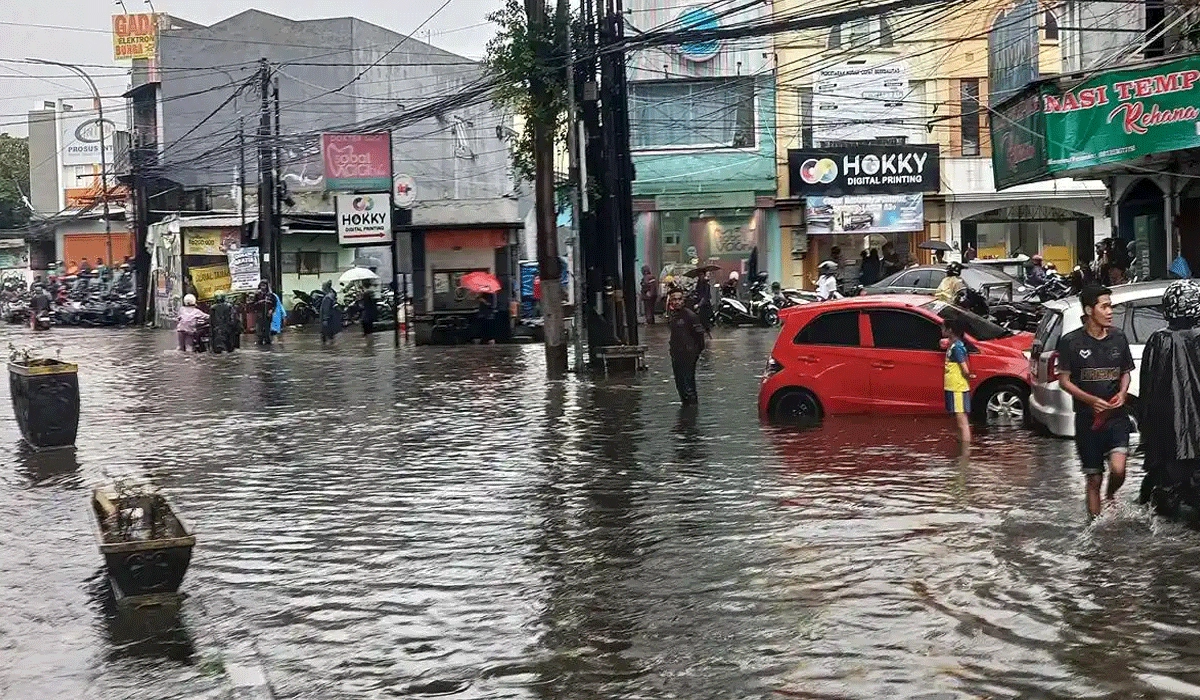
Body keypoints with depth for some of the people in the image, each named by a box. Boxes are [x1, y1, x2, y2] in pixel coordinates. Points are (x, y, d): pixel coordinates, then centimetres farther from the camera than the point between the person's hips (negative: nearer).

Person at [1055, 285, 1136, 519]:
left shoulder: (1118, 338, 5)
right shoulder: (1071, 341, -5)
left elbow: (1126, 372, 16)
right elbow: (1064, 380, -3)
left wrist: (1122, 393, -5)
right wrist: (1091, 400, -17)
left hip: (1116, 416, 2)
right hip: (1087, 418, -1)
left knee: (1118, 470, -16)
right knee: (1094, 478, 5)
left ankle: (1110, 496, 17)